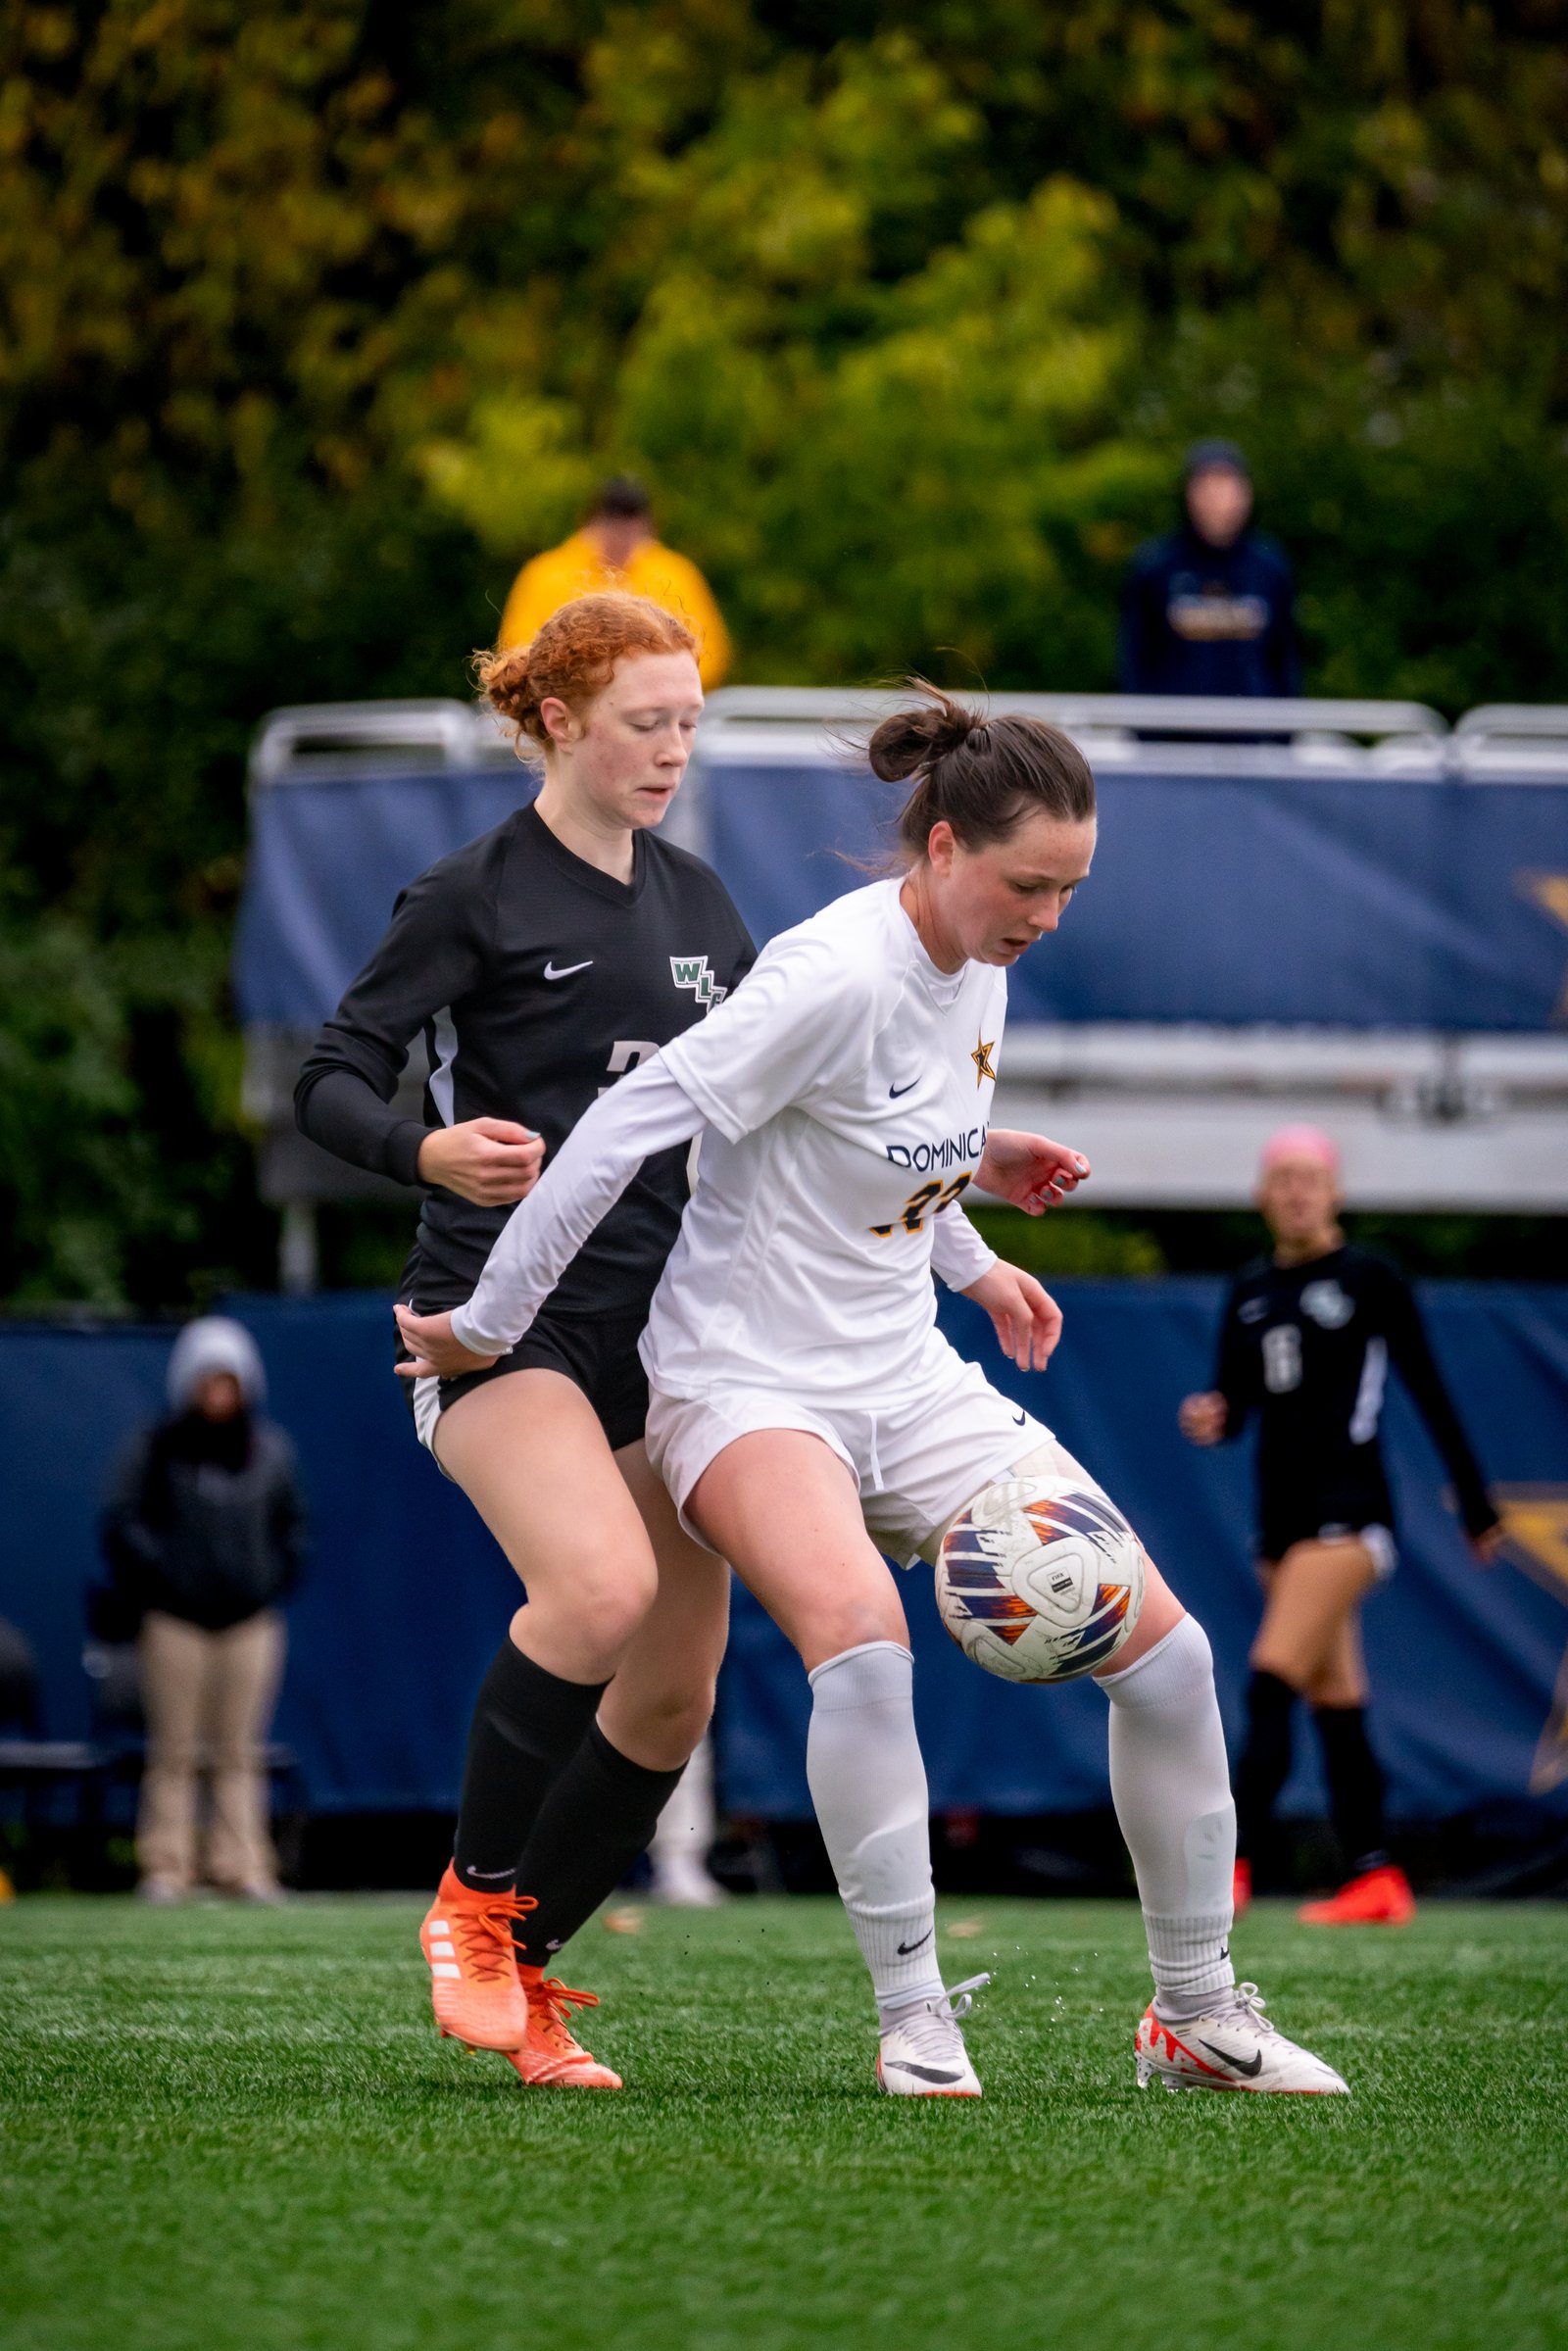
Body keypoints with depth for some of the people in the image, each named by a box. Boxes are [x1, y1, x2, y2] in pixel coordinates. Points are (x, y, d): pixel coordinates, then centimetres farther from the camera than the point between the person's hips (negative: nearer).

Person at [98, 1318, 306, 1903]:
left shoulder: (270, 1452, 9)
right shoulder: (156, 1450, 0)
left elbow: (292, 1523, 20)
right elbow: (121, 1520, -1)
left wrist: (277, 1580, 6)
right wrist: (157, 1575, -10)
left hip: (250, 1619, 2)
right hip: (176, 1621, -2)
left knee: (239, 1752, 1)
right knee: (174, 1751, -1)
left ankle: (242, 1866, 2)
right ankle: (167, 1867, 1)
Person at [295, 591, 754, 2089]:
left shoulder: (697, 902, 16)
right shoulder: (475, 897, -4)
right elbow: (331, 1080, -7)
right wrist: (430, 1149, -27)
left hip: (659, 1329, 7)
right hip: (503, 1320, -7)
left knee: (675, 1693, 1)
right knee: (601, 1585, -30)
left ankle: (523, 1973, 15)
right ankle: (472, 1899, -11)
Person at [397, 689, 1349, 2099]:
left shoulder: (975, 967, 4)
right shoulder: (839, 975, -22)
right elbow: (628, 1126, -20)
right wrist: (488, 1327, -16)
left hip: (909, 1382, 8)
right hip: (749, 1383, -8)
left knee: (1167, 1650, -3)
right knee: (862, 1639, -37)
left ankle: (1196, 2014, 11)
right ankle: (915, 2019, -25)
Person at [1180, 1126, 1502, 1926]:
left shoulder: (1367, 1281, -4)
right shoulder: (1249, 1291, 13)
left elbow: (1429, 1393, -1)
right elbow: (1237, 1402, 15)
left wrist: (1475, 1503, 2)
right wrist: (1210, 1419, -10)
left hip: (1346, 1510, -7)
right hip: (1281, 1513, 7)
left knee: (1271, 1685, -18)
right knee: (1335, 1703, 7)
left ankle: (1230, 1867, -23)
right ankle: (1376, 1881, 9)